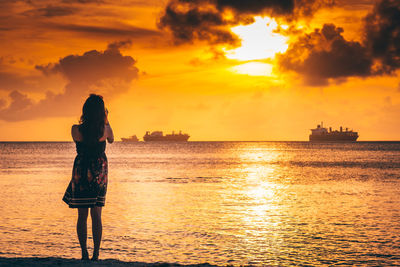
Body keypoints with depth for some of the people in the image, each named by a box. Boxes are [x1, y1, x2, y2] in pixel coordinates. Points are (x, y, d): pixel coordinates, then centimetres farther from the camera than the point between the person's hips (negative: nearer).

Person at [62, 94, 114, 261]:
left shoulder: (76, 129, -12)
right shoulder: (105, 130, -11)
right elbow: (111, 140, 13)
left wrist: (87, 122, 17)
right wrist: (106, 121, 23)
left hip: (81, 172, 0)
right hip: (99, 173, 0)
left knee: (82, 215, 7)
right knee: (96, 215, 5)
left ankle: (84, 254, 5)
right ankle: (95, 254, 1)